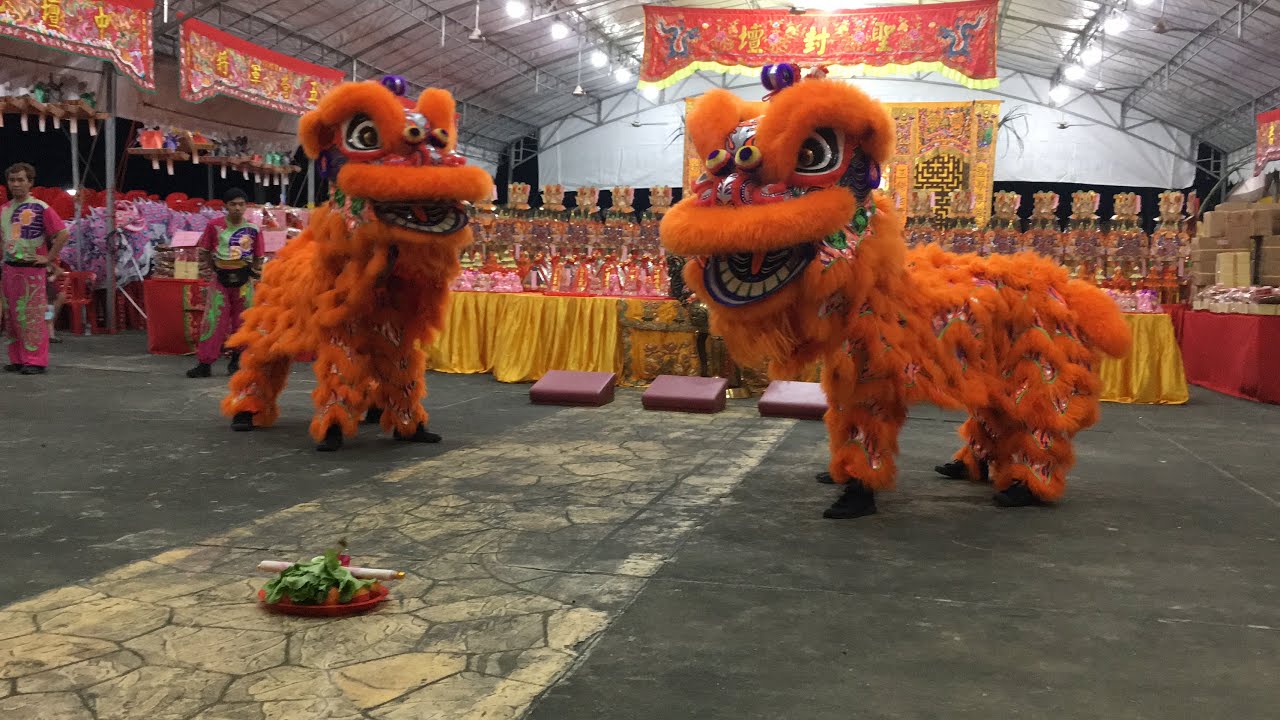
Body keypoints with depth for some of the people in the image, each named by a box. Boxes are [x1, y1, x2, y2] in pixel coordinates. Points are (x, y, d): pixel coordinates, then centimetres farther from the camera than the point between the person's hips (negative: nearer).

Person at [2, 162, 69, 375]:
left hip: (32, 269, -7)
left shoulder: (40, 208, -8)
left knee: (33, 316, -6)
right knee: (11, 316, 9)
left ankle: (35, 361, -2)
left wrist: (48, 258, -12)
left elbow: (63, 234, -12)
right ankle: (17, 359, 17)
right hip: (9, 268, 7)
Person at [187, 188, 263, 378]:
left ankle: (236, 362, 22)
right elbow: (204, 251, 8)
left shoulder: (253, 229, 0)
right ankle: (205, 363, -1)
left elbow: (258, 257, 8)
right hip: (220, 279, -1)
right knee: (213, 321, -4)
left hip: (243, 280, 1)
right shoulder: (214, 226, -2)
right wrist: (208, 268, 1)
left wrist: (256, 272, -2)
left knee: (242, 322, 7)